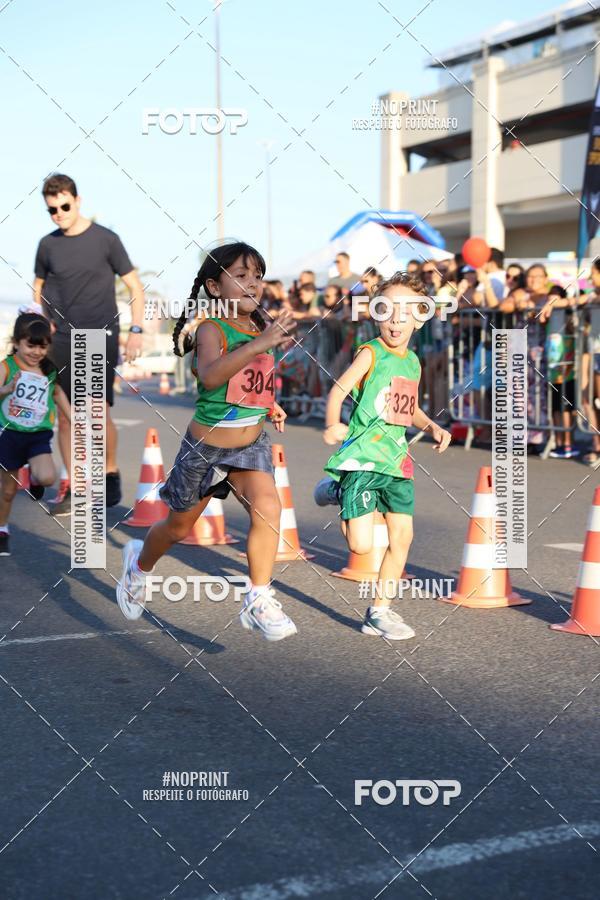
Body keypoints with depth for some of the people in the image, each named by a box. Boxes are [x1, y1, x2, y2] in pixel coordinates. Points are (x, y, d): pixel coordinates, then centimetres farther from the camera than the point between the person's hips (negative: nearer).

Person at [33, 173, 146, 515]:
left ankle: (111, 473, 15)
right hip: (63, 342, 3)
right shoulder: (48, 245, 6)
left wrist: (136, 330, -8)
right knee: (65, 416, 2)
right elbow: (39, 287, 21)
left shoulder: (105, 239, -3)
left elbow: (135, 285, 1)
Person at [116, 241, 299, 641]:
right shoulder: (212, 329, -19)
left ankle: (259, 603, -9)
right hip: (206, 446, -4)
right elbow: (210, 377, -42)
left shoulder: (261, 329, 0)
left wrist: (270, 405, 6)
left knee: (268, 507, -21)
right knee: (180, 526, 15)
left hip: (252, 443, 4)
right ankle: (139, 563, 47)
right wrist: (260, 343, -50)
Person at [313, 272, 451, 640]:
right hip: (363, 458, -7)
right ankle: (338, 491, 20)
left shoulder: (413, 362, 13)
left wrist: (432, 426, 9)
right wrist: (333, 424, -33)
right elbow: (340, 388, -16)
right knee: (361, 545, -10)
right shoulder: (371, 353, -8)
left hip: (397, 459, 7)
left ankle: (380, 610, 21)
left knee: (402, 535, 7)